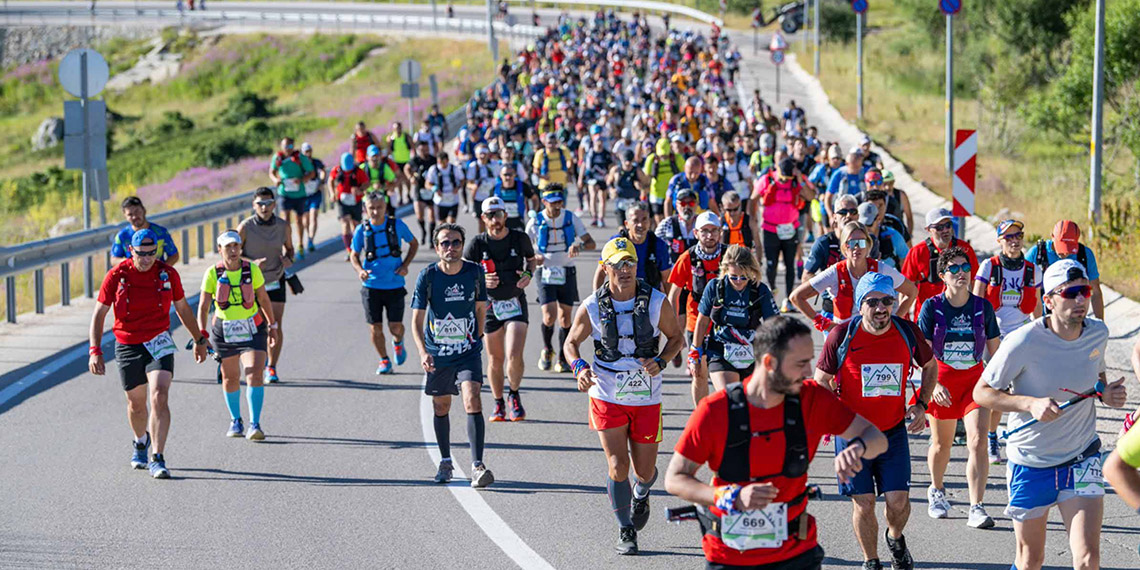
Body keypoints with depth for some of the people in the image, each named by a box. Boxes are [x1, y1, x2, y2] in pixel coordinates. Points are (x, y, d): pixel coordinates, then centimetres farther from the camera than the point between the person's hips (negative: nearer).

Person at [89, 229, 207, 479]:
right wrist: (95, 351, -12)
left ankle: (158, 459, -19)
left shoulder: (168, 274, -3)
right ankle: (140, 442, 45)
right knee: (136, 404, 14)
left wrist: (199, 339, 22)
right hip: (127, 346, 1)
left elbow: (182, 308, 13)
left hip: (159, 343, 0)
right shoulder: (117, 275, -8)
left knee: (159, 398, -19)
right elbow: (99, 313, -3)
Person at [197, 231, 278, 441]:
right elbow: (203, 306, -6)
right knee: (230, 378, 12)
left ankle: (254, 425, -14)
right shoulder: (213, 273, -8)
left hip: (252, 329, -1)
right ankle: (235, 420, 33)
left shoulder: (252, 270, -7)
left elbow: (264, 299, 6)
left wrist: (272, 326, 12)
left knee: (255, 375, -15)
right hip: (224, 331, 1)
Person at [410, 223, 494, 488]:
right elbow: (417, 320, -11)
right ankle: (445, 462, 33)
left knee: (472, 401, -18)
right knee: (441, 407, 13)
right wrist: (423, 352, -25)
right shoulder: (427, 276, -11)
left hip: (468, 352, -1)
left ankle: (477, 466, -21)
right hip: (437, 355, 1)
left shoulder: (475, 272, -6)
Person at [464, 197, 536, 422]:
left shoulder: (519, 238, -4)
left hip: (516, 303, -1)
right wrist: (481, 280, -20)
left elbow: (531, 258, 17)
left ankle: (514, 395, 11)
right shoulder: (477, 243, -7)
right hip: (491, 306, 1)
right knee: (495, 360, 7)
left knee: (514, 356, -15)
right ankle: (499, 404, 28)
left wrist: (528, 273, -4)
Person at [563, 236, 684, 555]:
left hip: (647, 399, 1)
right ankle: (626, 532, 11)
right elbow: (571, 343, 6)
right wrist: (579, 369, -15)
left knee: (645, 471, 6)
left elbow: (676, 337, 6)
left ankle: (641, 495, 44)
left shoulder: (657, 302, -8)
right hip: (607, 398, -1)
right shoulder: (592, 308, -8)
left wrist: (660, 362, -13)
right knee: (618, 467, -8)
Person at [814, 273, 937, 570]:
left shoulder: (908, 332, -7)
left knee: (898, 501, -3)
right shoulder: (842, 335, -13)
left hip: (894, 431, 2)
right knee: (863, 503, -1)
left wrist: (921, 405, 3)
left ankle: (895, 538, 31)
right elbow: (822, 379, 0)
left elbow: (930, 366, 13)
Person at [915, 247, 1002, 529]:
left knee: (977, 440, -15)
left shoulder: (983, 307, -1)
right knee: (942, 443, 13)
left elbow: (995, 348, 9)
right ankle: (936, 491, 43)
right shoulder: (932, 307, -7)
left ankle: (977, 508, -15)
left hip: (975, 378, 0)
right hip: (942, 381, 0)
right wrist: (933, 384, -20)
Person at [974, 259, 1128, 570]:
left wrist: (1106, 393, -7)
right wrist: (1031, 403, -27)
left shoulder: (1098, 332, -4)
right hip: (1030, 462, -2)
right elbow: (981, 392, -12)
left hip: (1082, 459, 3)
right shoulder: (1023, 342, -19)